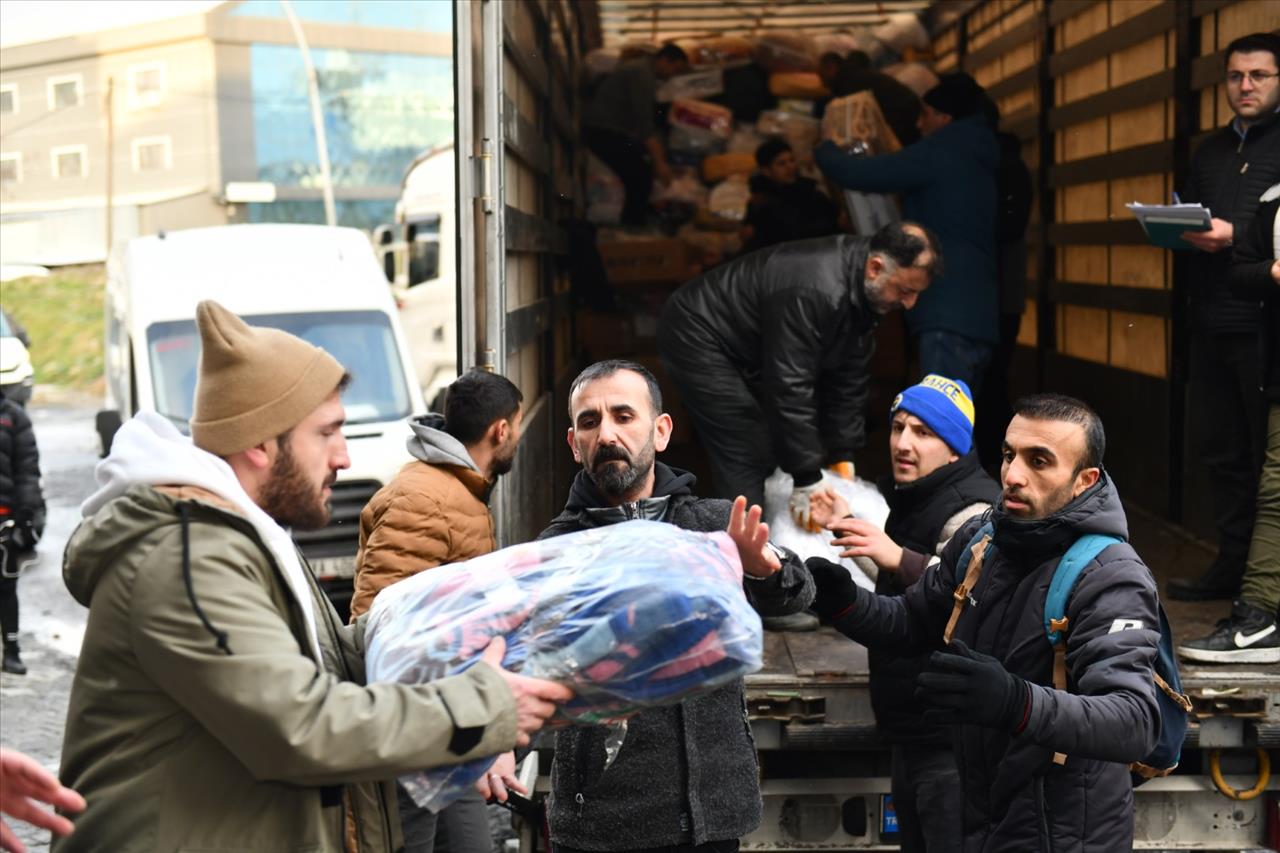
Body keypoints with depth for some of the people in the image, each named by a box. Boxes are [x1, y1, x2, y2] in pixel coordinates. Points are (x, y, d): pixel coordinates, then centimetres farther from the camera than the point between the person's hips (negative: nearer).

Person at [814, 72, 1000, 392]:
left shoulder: (941, 152, -4)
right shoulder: (977, 161, 24)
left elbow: (860, 173, -7)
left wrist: (824, 151, 13)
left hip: (947, 312, -9)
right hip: (975, 311, 9)